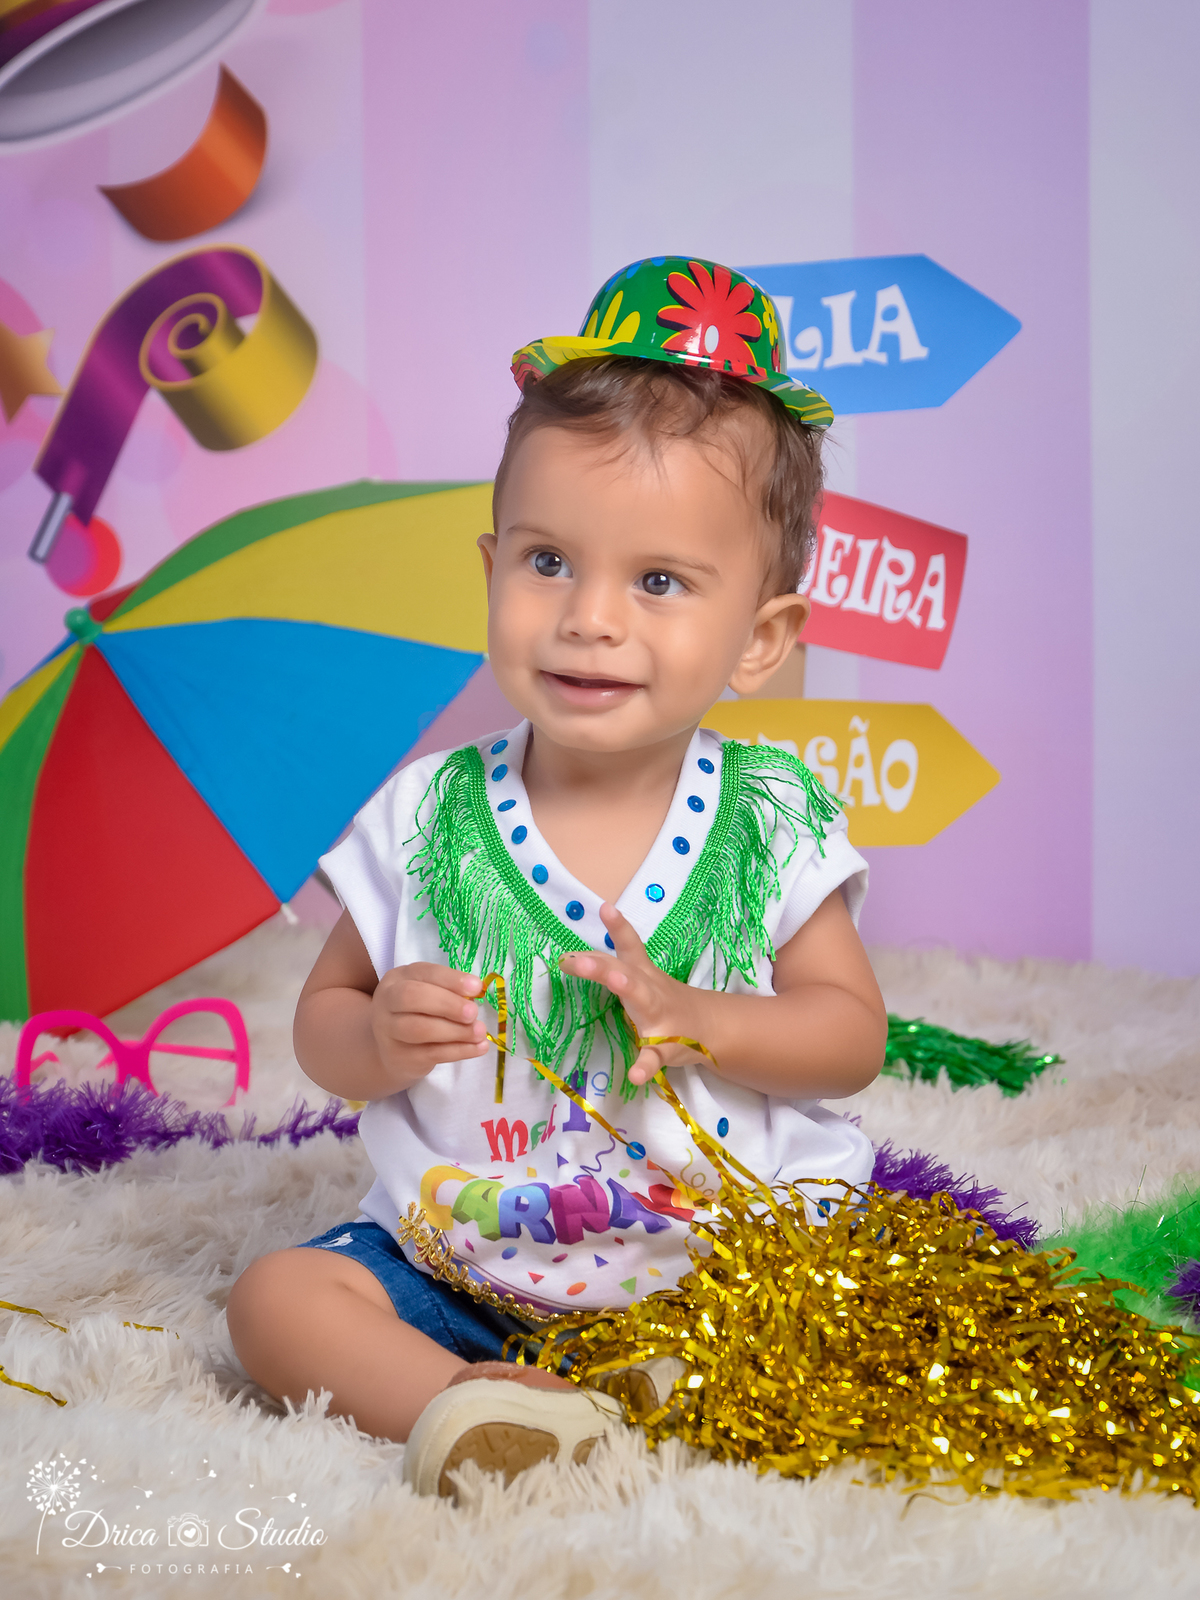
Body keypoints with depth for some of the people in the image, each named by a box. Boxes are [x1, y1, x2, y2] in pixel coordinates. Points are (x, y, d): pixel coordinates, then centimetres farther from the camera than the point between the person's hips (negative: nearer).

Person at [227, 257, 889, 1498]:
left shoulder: (771, 822, -6)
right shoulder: (425, 818, -4)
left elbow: (854, 1034, -4)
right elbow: (322, 1016, 4)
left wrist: (687, 1020, -21)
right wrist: (378, 1041, -20)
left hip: (723, 1252, -1)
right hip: (454, 1265, 2)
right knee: (279, 1297, -15)